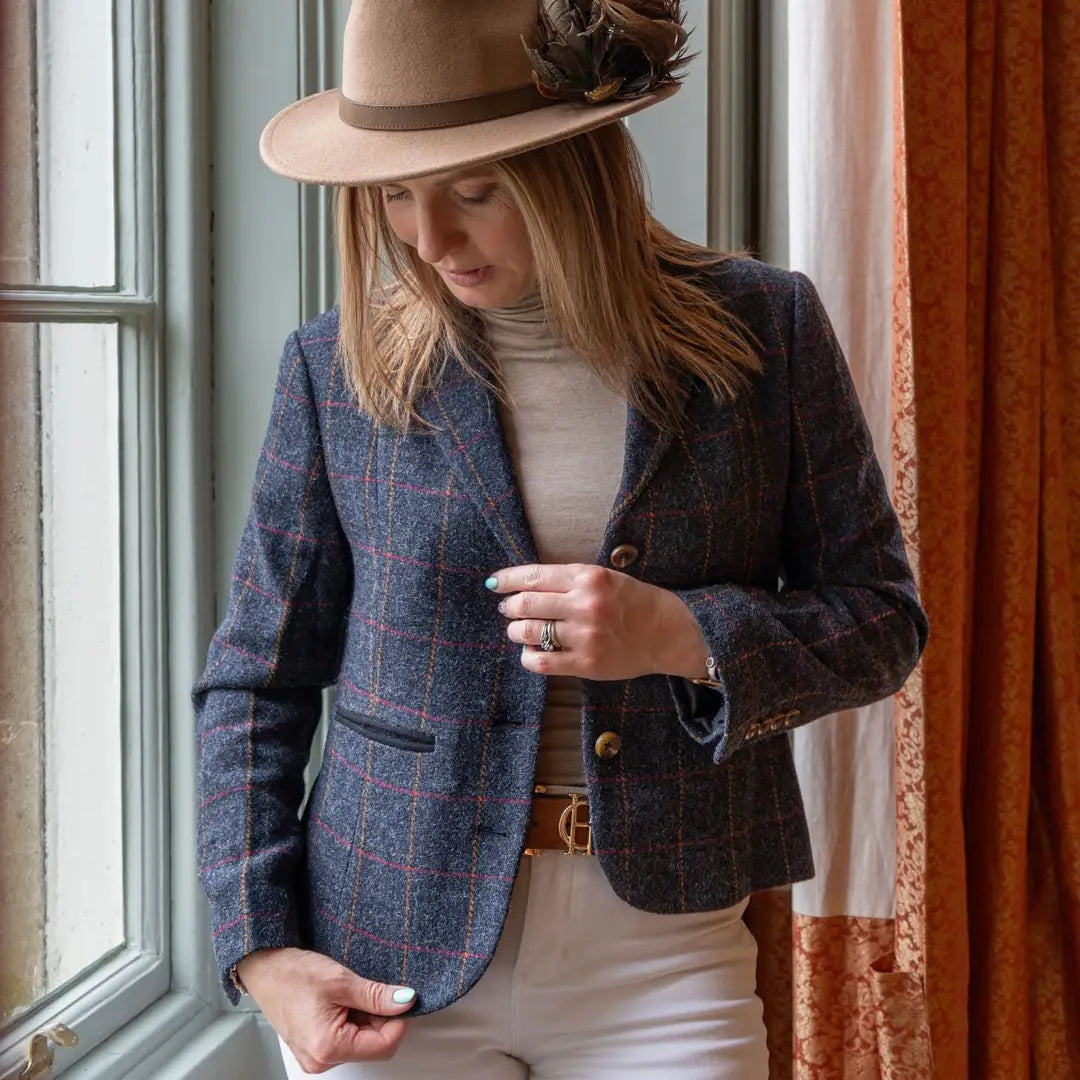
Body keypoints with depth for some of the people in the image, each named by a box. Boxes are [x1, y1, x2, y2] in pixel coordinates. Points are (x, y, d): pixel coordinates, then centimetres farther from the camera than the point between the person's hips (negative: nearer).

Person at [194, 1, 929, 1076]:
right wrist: (260, 949, -5)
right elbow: (254, 682, 3)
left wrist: (681, 635, -16)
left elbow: (881, 622, 2)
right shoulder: (338, 364, -3)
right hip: (393, 959, 1)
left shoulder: (760, 329, -3)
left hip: (660, 951, 0)